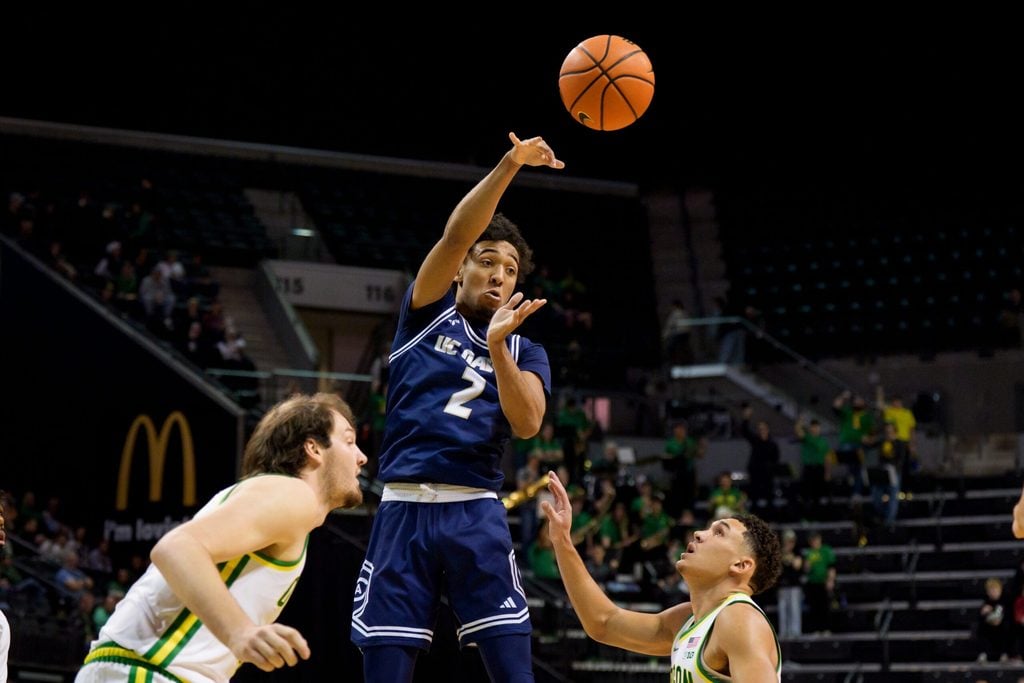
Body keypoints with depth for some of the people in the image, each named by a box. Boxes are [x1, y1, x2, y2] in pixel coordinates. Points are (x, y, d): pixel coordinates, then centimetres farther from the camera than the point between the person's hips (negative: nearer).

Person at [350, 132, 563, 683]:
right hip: (402, 511, -1)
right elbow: (455, 236, -6)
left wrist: (497, 345, -16)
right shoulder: (427, 314, 11)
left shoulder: (525, 352, 14)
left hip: (475, 514, 1)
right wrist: (509, 165, -17)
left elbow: (527, 425, -5)